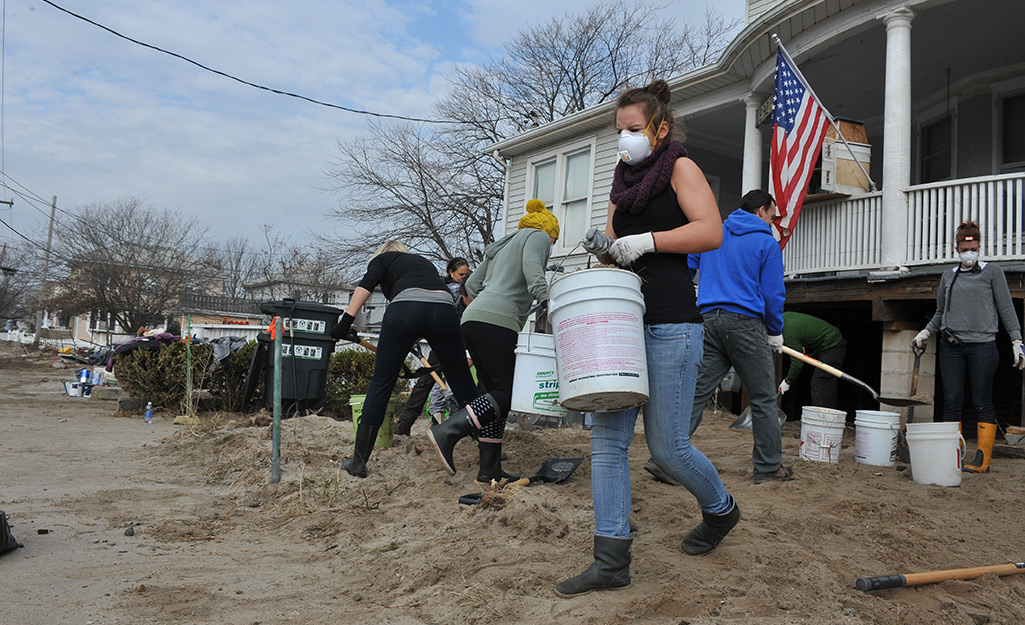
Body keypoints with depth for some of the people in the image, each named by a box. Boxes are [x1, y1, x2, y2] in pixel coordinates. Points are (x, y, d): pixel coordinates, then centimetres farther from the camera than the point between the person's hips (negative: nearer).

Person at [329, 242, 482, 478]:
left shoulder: (382, 258, 26)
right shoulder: (424, 262, 40)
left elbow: (367, 284, 4)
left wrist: (346, 320, -4)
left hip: (404, 308, -3)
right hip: (444, 309, 3)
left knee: (381, 384, 8)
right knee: (461, 380, 14)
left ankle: (358, 461, 12)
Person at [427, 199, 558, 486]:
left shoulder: (502, 246, 33)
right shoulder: (538, 236, 10)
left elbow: (472, 283, 28)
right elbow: (532, 268, -13)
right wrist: (547, 301, -23)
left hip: (472, 320, 9)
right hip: (497, 321, -9)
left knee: (496, 391, 9)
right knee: (508, 392, -7)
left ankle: (490, 470, 6)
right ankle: (448, 431, -21)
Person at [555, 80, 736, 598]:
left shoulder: (679, 167, 1)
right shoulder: (624, 181, 21)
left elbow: (711, 232, -12)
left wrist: (645, 241, -16)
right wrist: (604, 247, 1)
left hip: (670, 325, -7)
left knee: (666, 444, -2)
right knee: (607, 434, -1)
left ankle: (720, 509, 30)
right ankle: (612, 560, 5)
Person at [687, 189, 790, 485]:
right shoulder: (766, 243, 1)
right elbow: (773, 294, -1)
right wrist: (775, 333, 11)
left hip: (708, 320, 5)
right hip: (745, 322, -5)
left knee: (695, 393, 3)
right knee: (763, 399, 7)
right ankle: (768, 466, 15)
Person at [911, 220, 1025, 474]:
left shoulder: (992, 272, 6)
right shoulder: (948, 276, 15)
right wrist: (926, 332, 12)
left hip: (982, 346, -3)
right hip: (950, 347, 3)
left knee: (982, 403, -2)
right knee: (952, 401, 1)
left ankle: (982, 460, 2)